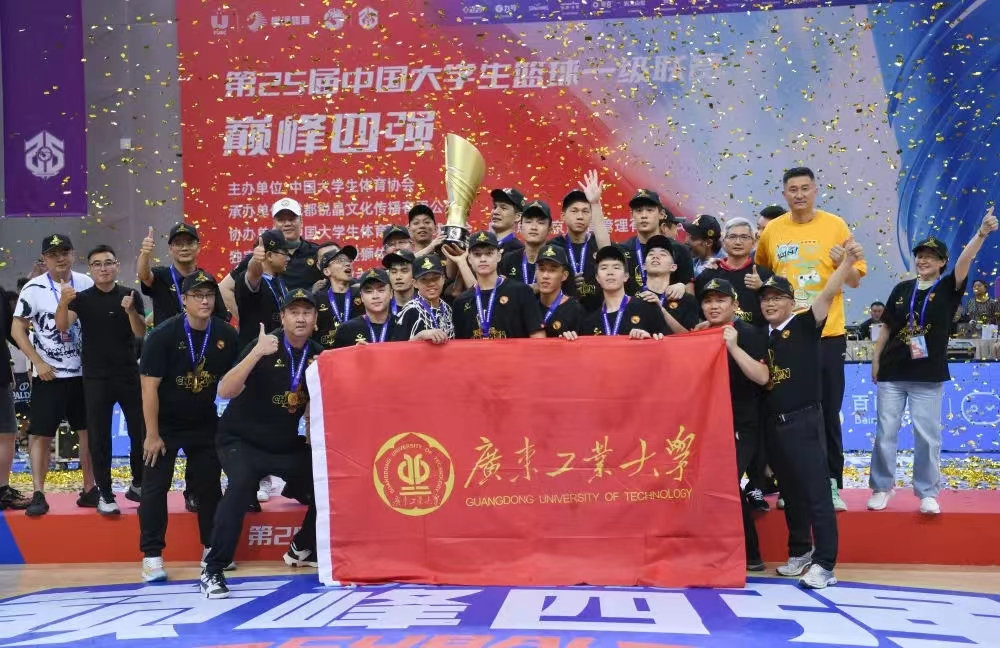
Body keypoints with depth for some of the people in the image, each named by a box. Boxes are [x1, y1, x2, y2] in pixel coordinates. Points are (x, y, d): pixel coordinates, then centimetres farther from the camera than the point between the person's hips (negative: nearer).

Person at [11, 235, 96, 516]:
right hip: (48, 375, -3)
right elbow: (17, 329, -6)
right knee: (41, 434, -3)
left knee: (89, 431, 8)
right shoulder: (34, 289, -8)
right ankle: (38, 495, 2)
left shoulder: (86, 284, 1)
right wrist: (39, 363, -12)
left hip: (84, 372, 4)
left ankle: (89, 490, 18)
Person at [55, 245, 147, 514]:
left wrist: (130, 310, -24)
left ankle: (137, 485, 23)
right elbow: (62, 326, -15)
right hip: (95, 377, -1)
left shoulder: (131, 295, 3)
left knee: (140, 431, 5)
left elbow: (140, 333, -4)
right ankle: (105, 494, 9)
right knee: (99, 436, 1)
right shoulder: (82, 298, 0)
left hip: (129, 374, 1)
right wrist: (63, 302, -35)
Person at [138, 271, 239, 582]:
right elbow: (149, 386, -18)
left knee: (210, 485, 8)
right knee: (155, 486, -3)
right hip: (165, 423, -3)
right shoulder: (164, 334, -19)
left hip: (205, 422, 3)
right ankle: (152, 555, 3)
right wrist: (152, 434, -18)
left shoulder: (227, 335, -10)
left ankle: (212, 548, 21)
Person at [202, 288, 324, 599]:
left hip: (287, 444, 6)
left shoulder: (317, 354, -2)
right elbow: (224, 391, -28)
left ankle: (302, 550, 25)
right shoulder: (265, 346, -17)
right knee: (241, 483, -32)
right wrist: (257, 353, -39)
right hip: (242, 439, -6)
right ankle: (212, 571, -25)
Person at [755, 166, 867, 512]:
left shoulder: (835, 226, 0)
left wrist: (844, 263, -18)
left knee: (828, 413, 2)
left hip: (827, 334, -1)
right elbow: (761, 274, 19)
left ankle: (831, 484, 11)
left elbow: (856, 280, 2)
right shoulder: (772, 230, 5)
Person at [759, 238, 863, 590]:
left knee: (816, 491, -5)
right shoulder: (763, 336, 11)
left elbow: (827, 295, -20)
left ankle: (824, 564, -2)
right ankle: (800, 551, 29)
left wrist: (847, 261, -35)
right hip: (773, 422, 6)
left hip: (804, 420, -6)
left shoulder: (804, 326, -5)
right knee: (790, 491, 16)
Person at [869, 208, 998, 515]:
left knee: (927, 436, 2)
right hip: (892, 373, 2)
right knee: (885, 432, 6)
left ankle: (928, 493, 13)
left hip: (929, 376, -2)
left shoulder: (948, 289, -2)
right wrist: (876, 360, 10)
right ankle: (881, 488, 16)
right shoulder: (902, 289, 6)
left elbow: (965, 261, -20)